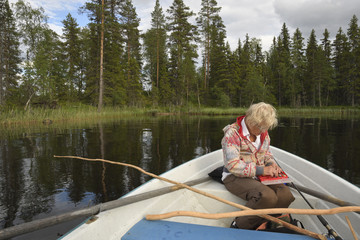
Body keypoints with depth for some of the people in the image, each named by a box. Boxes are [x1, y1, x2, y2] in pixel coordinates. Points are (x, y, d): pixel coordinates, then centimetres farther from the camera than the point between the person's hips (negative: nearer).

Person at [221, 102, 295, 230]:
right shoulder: (233, 133, -15)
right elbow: (233, 165, -22)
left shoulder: (263, 133, 9)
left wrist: (271, 163, 0)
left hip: (259, 175, 7)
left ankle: (260, 225, 0)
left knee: (286, 195, -17)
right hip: (235, 177, -7)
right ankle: (238, 226, -11)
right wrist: (261, 170, -25)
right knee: (268, 197, -32)